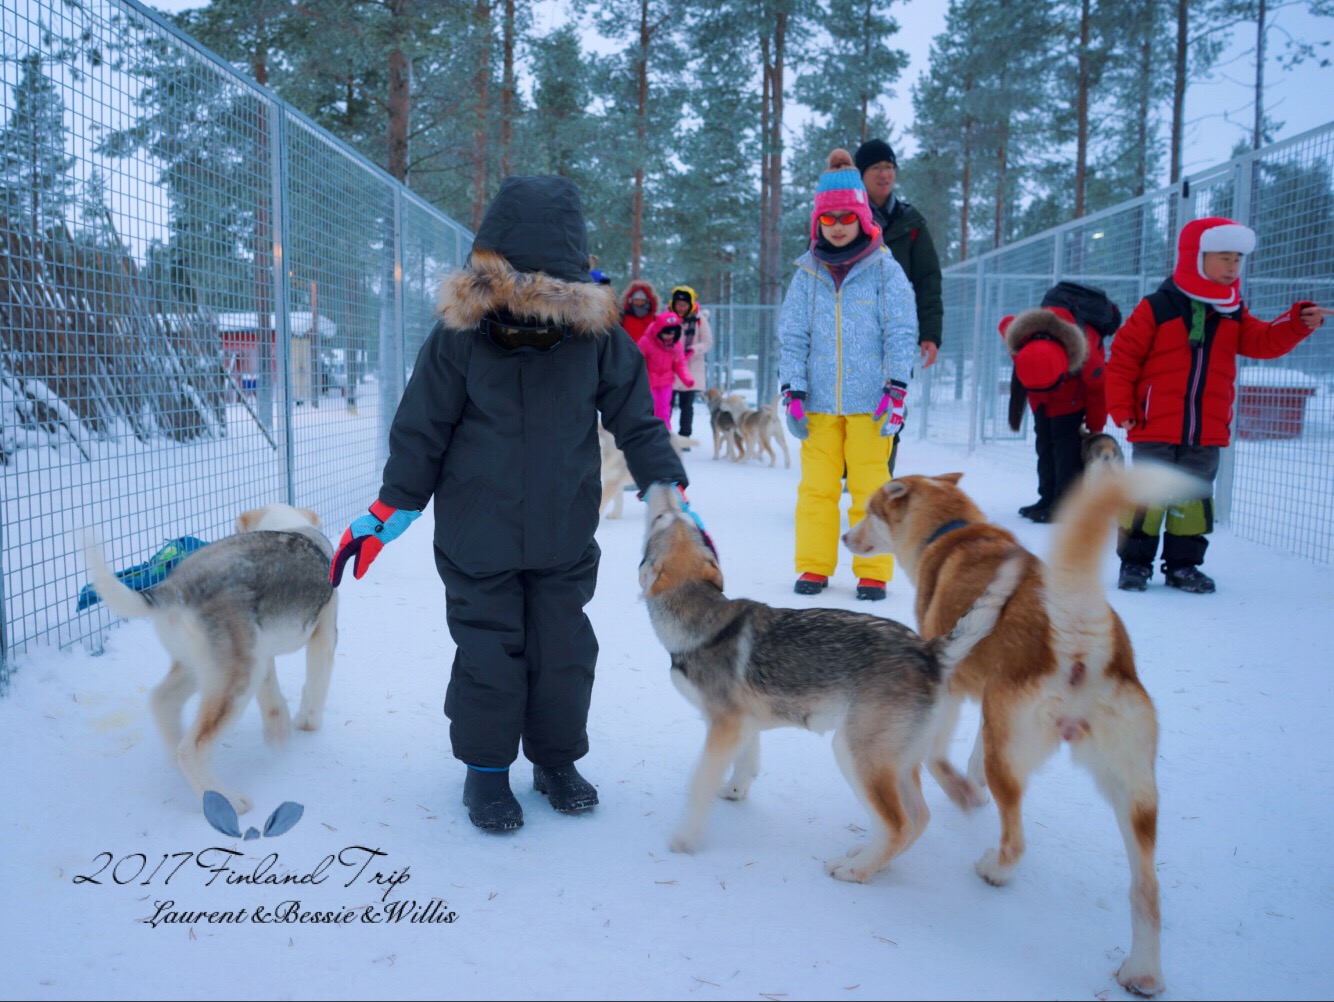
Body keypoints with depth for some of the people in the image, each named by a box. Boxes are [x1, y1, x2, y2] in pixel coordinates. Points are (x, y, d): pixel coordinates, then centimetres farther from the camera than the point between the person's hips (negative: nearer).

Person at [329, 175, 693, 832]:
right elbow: (420, 431, -3)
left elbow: (638, 425, 2)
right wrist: (389, 512, 0)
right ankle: (485, 767, 28)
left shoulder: (597, 339, -8)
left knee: (564, 653, 11)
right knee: (488, 654, 6)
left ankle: (557, 759, 34)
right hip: (476, 539, -1)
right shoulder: (458, 339, -12)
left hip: (565, 538, 2)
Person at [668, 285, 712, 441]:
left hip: (691, 370, 0)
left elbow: (707, 342, 1)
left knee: (686, 405, 7)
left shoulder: (699, 319, -3)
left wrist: (692, 350, -16)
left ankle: (684, 437, 14)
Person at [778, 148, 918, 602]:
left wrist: (895, 391, -8)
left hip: (869, 402, -2)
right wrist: (793, 392, -1)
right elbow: (791, 335, 7)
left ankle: (873, 572, 14)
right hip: (819, 402, 2)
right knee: (816, 486, 5)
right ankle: (814, 566, 17)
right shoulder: (808, 272, 7)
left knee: (870, 487, 4)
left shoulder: (884, 270, 1)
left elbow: (901, 333, 0)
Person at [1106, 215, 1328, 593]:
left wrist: (1298, 322, -12)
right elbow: (1123, 359, -6)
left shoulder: (1233, 315, 11)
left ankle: (1183, 564, 22)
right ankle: (1135, 562, 10)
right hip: (1155, 428, -5)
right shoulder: (1156, 308, -6)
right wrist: (1122, 410, -9)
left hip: (1206, 433, 5)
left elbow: (1263, 342, 5)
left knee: (1193, 496, 11)